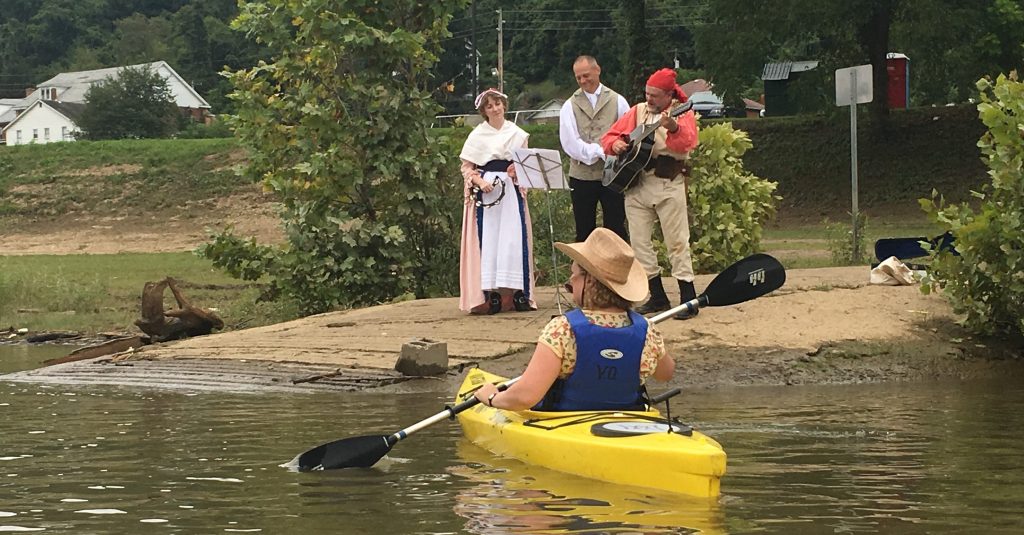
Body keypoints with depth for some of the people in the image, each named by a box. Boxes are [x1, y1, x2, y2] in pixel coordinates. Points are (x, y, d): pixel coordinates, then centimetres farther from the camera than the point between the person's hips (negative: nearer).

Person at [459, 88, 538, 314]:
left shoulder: (517, 134, 11)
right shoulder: (478, 135, 3)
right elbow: (466, 167, 2)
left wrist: (518, 171, -4)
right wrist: (481, 182, -14)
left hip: (512, 190, 2)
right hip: (485, 192, -2)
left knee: (515, 240, -5)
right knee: (488, 240, -7)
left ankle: (518, 293, -3)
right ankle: (489, 294, -8)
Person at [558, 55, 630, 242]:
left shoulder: (617, 101, 8)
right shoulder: (570, 106, 8)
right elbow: (570, 143, -4)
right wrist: (601, 152, -14)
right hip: (581, 176, 1)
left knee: (616, 232, -2)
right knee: (584, 233, 5)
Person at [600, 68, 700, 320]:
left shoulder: (682, 113, -2)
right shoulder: (638, 112, 12)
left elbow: (687, 143, -22)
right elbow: (609, 136, 16)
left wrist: (672, 127, -42)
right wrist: (615, 144, -8)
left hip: (668, 184, -5)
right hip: (635, 182, 5)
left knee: (677, 241, -6)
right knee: (639, 241, 5)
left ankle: (689, 299, -3)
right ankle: (657, 297, 13)